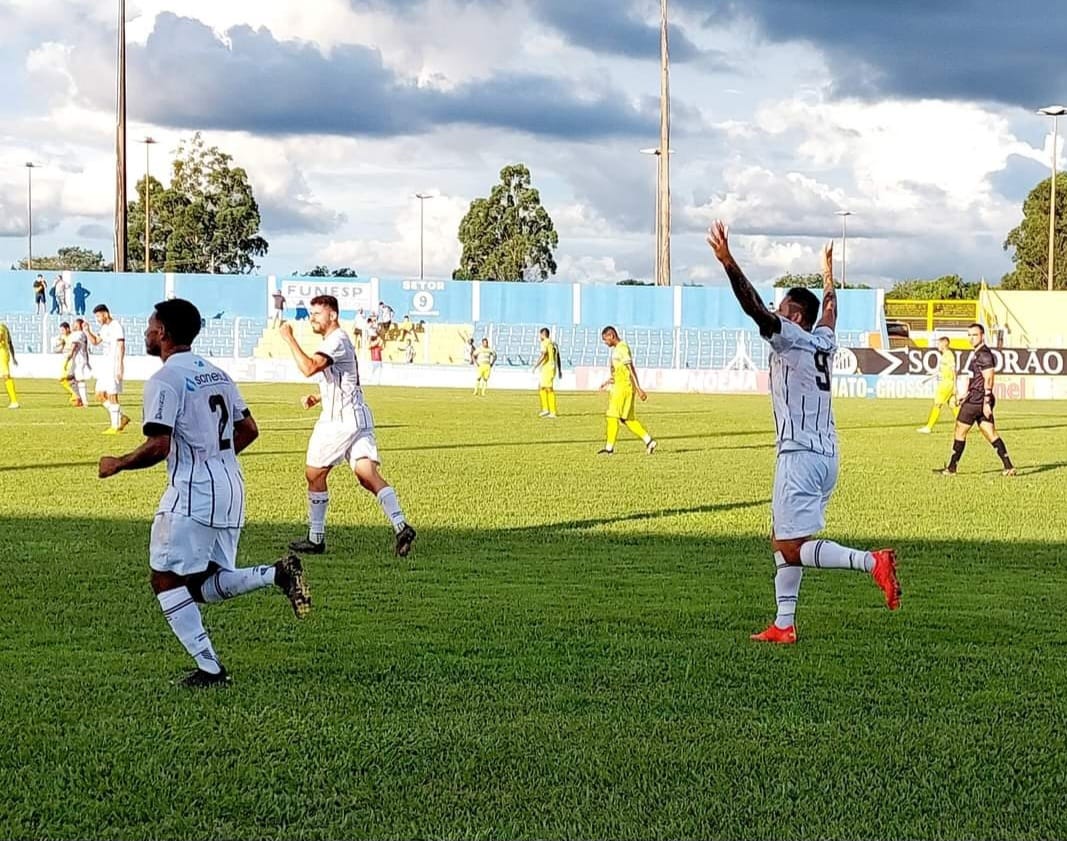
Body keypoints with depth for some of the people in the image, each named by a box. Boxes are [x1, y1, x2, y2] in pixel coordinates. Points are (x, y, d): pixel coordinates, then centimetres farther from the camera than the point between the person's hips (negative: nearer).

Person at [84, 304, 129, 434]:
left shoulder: (116, 327, -13)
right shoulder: (105, 328, 15)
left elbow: (121, 347, -18)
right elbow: (95, 341, 27)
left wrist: (119, 367, -22)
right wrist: (87, 331, 10)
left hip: (114, 365, -10)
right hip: (105, 365, 10)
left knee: (112, 395, -6)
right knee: (100, 395, 9)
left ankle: (115, 426, 0)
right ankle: (121, 418, 16)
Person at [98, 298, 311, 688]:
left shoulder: (164, 380, -12)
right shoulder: (216, 373, 14)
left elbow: (157, 447, -20)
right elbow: (248, 430, 18)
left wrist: (116, 464, -4)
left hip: (191, 494, -8)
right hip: (231, 489, 8)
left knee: (166, 579, 3)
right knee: (206, 584, 16)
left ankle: (209, 667, -4)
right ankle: (278, 573, -6)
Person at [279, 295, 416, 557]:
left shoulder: (336, 340, -12)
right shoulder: (337, 340, 22)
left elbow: (309, 368, -27)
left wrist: (289, 339, -18)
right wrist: (318, 397, 19)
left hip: (340, 419, -10)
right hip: (357, 417, 10)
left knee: (314, 474, 4)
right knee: (368, 475, -4)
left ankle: (316, 538, 11)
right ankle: (400, 526, -21)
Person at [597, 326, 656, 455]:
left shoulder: (622, 348, -14)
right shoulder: (617, 349, 17)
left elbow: (631, 369, -19)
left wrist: (638, 388, -22)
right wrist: (608, 381, 25)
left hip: (623, 387, -10)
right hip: (619, 387, 10)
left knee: (612, 416, -6)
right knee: (628, 419, 9)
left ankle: (609, 448, -3)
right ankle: (649, 441, 9)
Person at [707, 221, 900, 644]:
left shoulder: (791, 338, -7)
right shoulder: (823, 342, 15)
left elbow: (754, 308, -21)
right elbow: (829, 312, 37)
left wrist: (728, 263, -25)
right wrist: (828, 277, 54)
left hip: (800, 455, -9)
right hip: (824, 454, 9)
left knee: (793, 548, -11)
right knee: (782, 541, 15)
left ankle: (872, 561, -21)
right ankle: (784, 625, 14)